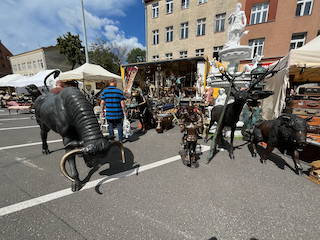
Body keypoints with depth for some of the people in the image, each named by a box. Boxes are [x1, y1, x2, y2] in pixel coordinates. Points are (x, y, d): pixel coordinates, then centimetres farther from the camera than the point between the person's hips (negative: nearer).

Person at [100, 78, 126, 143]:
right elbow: (122, 102, -6)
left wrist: (102, 111, 8)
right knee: (119, 126, 12)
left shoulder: (104, 91, 1)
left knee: (110, 126, 10)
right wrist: (124, 111, 3)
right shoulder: (119, 91, -2)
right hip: (118, 113, 0)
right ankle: (120, 140, 18)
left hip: (109, 113, 1)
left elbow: (102, 102, -2)